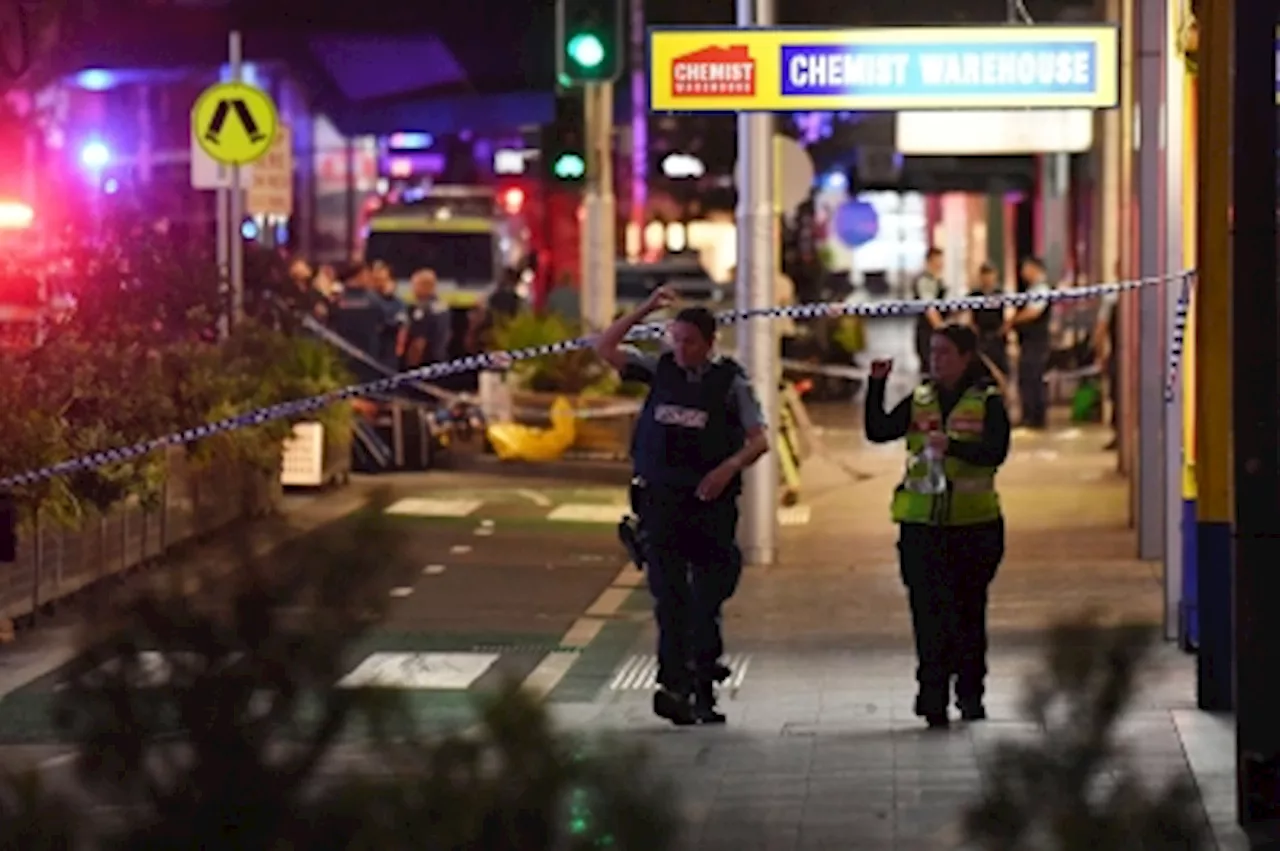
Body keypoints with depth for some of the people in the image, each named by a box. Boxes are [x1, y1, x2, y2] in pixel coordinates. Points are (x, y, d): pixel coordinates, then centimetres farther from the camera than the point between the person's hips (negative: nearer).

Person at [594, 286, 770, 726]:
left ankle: (703, 686, 14)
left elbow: (759, 439, -3)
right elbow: (605, 348, 5)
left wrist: (729, 468, -21)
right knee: (669, 596, -6)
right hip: (662, 499, 1)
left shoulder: (731, 381, -1)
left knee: (707, 598, 6)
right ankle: (674, 684, -13)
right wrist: (644, 310, -3)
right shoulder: (660, 369, 7)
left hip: (711, 501, -1)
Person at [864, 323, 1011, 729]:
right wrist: (877, 386, -10)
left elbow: (996, 452, -15)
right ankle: (932, 697, -6)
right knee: (928, 611, -5)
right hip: (921, 523, 2)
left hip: (974, 523, -2)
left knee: (969, 611, 7)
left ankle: (971, 694, 19)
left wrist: (952, 446, -29)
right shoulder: (918, 401, 9)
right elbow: (877, 432, -1)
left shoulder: (988, 403, -1)